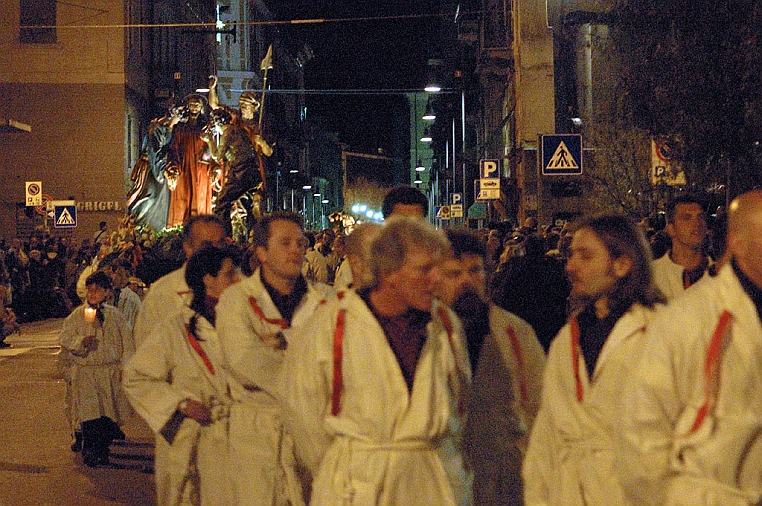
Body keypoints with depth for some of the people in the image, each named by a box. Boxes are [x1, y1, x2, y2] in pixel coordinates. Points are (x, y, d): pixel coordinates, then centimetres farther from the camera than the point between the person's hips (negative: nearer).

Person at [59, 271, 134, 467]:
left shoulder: (114, 314, 10)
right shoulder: (77, 315, 3)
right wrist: (80, 342, -17)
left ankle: (102, 450, 15)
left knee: (111, 415, 0)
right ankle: (89, 452, 4)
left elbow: (126, 340, 12)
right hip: (86, 371, -2)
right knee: (91, 413, -10)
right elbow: (64, 338, 1)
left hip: (112, 371, 2)